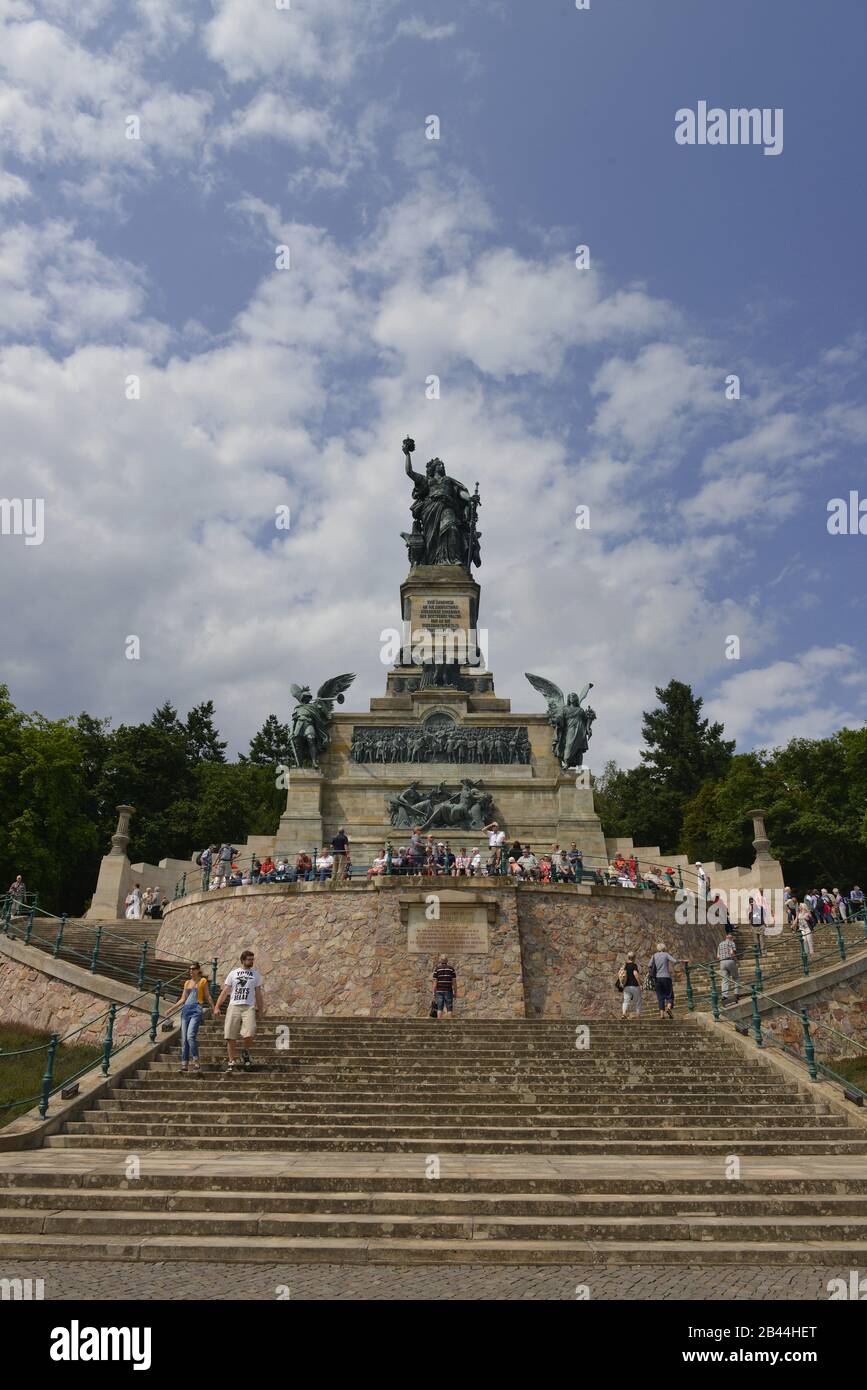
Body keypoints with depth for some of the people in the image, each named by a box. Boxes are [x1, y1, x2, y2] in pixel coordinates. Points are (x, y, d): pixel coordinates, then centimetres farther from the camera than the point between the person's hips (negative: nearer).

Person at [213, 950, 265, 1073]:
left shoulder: (255, 974, 13)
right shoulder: (233, 973, 11)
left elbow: (258, 994, 15)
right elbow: (225, 991, 8)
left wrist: (261, 1010, 11)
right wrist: (217, 1007, -1)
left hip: (249, 1007, -1)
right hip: (233, 1007, 1)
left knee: (249, 1033, -20)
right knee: (230, 1036, -4)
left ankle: (246, 1052, 9)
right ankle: (232, 1062, 10)